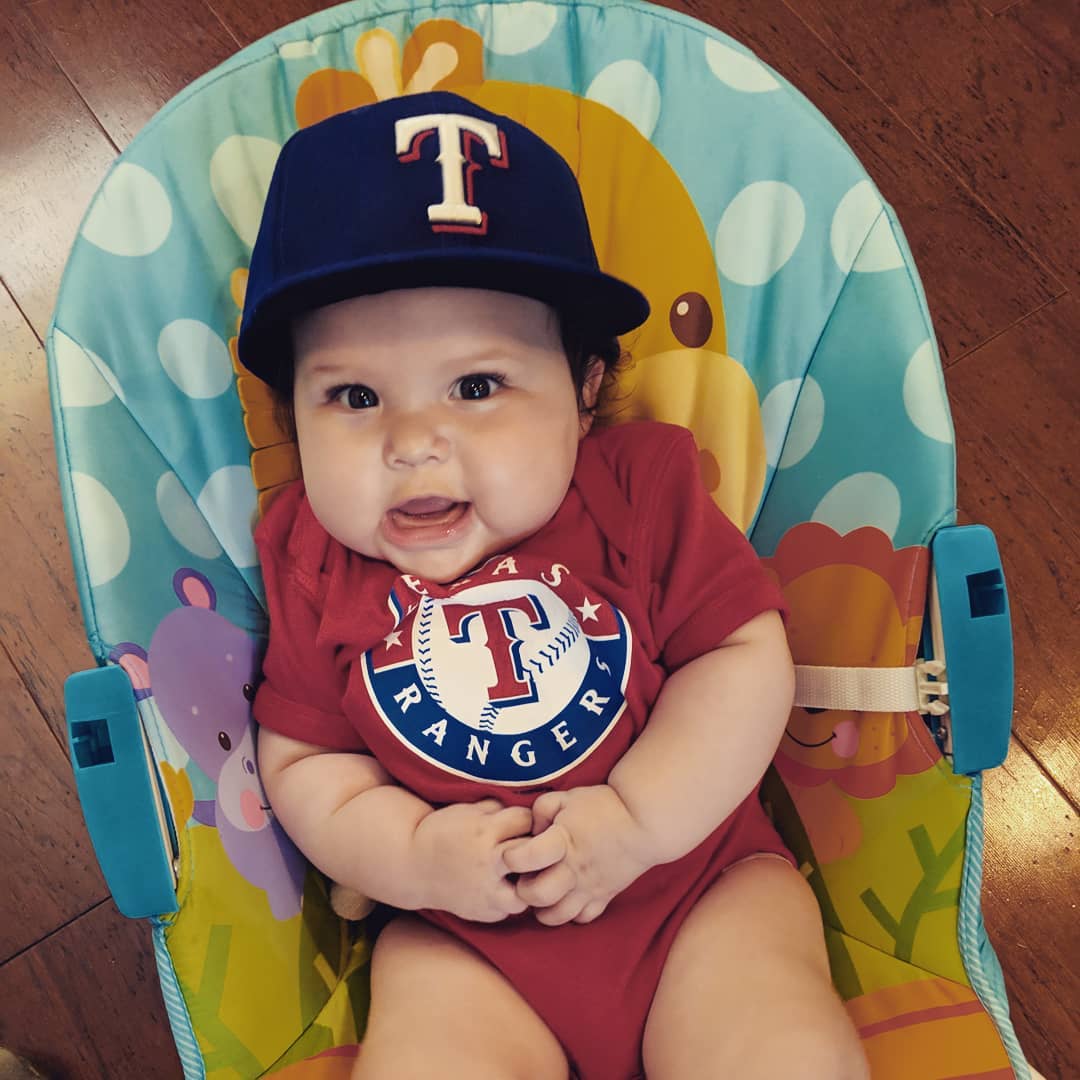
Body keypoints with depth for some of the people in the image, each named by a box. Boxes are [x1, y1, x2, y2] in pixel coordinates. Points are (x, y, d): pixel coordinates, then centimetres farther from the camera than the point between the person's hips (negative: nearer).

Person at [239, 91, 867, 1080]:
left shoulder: (642, 489, -10)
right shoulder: (312, 566, -6)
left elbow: (747, 658, -9)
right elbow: (302, 759, 0)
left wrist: (637, 821, -18)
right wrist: (413, 852, -17)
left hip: (701, 873, -1)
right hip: (463, 938, 1)